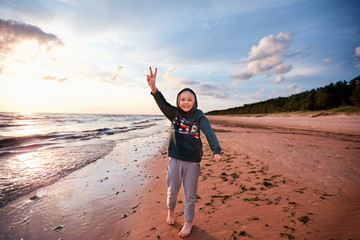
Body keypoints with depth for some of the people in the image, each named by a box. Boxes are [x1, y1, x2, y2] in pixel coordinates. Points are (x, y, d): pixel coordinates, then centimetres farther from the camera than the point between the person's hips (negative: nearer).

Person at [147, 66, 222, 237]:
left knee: (190, 194, 12)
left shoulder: (199, 116, -4)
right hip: (175, 158, 2)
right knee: (172, 189, 17)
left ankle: (189, 221, 36)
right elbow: (162, 103, -16)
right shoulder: (174, 113, 0)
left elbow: (209, 133, -15)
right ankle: (171, 209, 49)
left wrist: (216, 151, -30)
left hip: (193, 160, -1)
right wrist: (153, 87, -34)